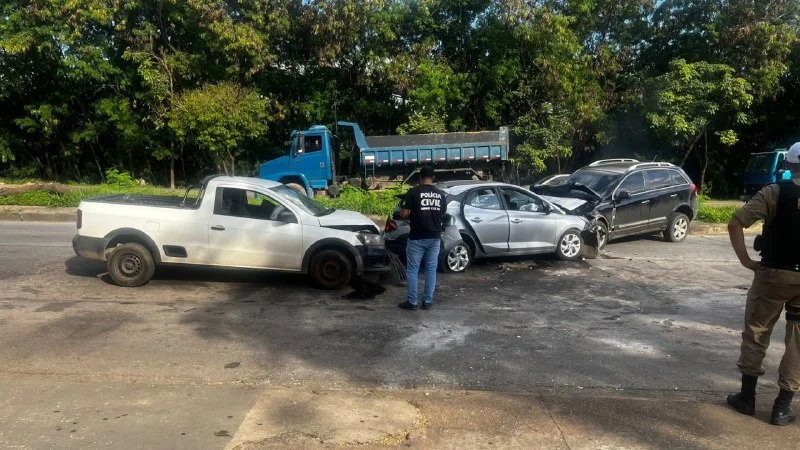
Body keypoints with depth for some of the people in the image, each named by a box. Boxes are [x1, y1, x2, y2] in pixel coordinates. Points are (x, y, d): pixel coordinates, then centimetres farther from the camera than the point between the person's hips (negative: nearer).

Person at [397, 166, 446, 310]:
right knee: (431, 269, 10)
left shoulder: (413, 193, -9)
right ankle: (427, 301, 14)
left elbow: (403, 214, -11)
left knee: (412, 270, 4)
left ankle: (412, 302, 6)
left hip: (417, 238, -4)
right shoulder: (440, 194, 6)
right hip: (435, 237, 4)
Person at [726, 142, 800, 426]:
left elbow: (735, 224, -14)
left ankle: (747, 397, 19)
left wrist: (745, 260, -7)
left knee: (755, 334, 13)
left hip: (773, 273, -1)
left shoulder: (775, 193, -6)